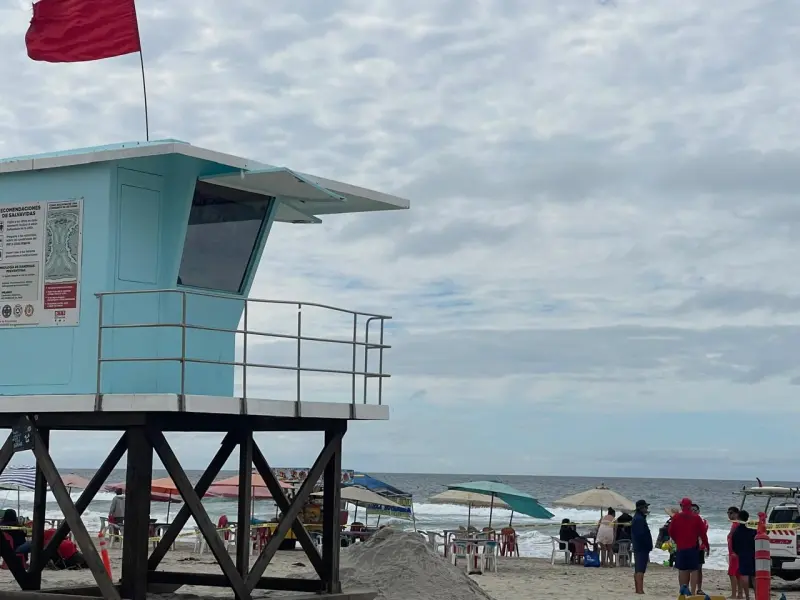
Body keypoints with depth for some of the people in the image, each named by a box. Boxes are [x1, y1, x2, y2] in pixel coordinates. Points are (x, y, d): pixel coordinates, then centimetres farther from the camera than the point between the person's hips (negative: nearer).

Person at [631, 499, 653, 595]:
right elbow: (642, 534, -22)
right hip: (642, 548, -11)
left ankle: (637, 589, 20)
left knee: (637, 570, 14)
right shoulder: (640, 519, -15)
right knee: (640, 570, -13)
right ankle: (640, 590, -17)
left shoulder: (636, 518, 18)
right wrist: (648, 546, -16)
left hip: (637, 548, 11)